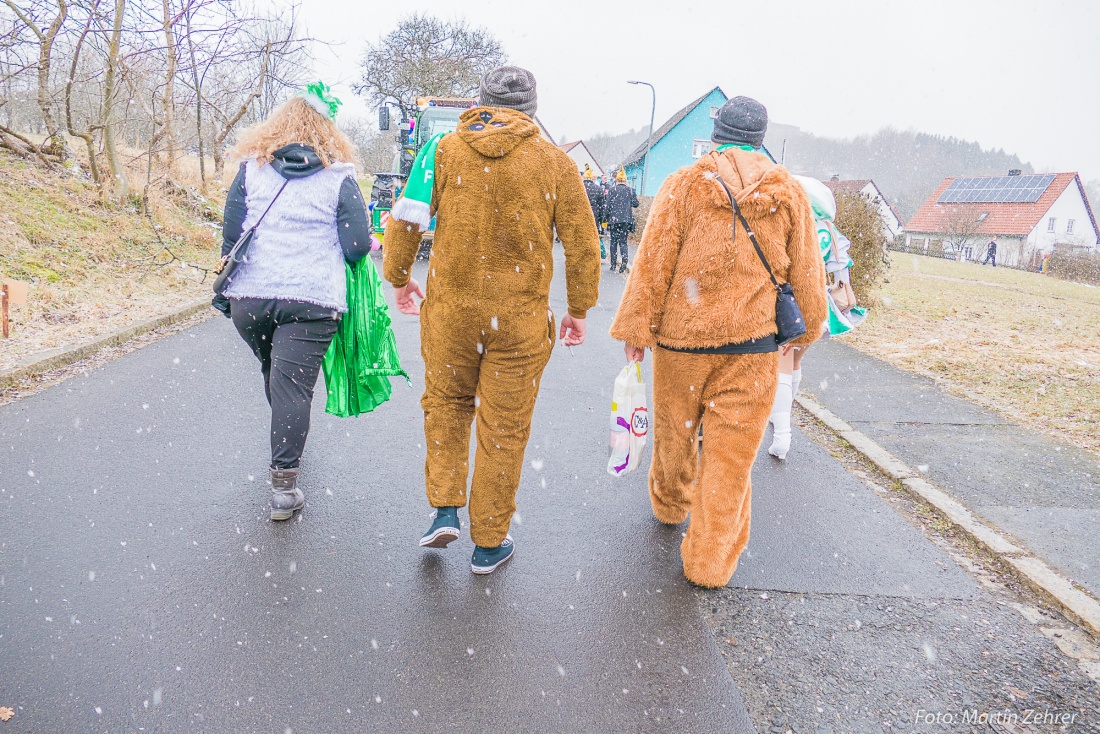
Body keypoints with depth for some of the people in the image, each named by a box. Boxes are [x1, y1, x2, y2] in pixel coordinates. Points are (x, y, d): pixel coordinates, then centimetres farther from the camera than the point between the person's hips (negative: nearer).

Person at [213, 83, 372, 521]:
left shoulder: (250, 170, 8)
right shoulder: (339, 178, 1)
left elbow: (231, 234, 5)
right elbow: (357, 246, -6)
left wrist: (229, 282, 19)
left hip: (248, 297, 3)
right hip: (311, 300, -3)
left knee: (273, 376, 24)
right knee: (294, 386, -3)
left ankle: (288, 445, 46)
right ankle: (283, 488, -4)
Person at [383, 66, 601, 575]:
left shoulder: (444, 151, 1)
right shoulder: (554, 162, 1)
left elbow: (405, 221, 1)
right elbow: (582, 242, 2)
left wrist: (398, 278, 17)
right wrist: (579, 311, 12)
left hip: (450, 308, 1)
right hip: (521, 320, 0)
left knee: (446, 403, 24)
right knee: (504, 429, 9)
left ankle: (445, 509, 19)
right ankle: (489, 544, 21)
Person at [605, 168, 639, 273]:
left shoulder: (612, 189, -3)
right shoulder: (630, 190, 3)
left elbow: (608, 205, -6)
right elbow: (636, 204, 9)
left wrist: (605, 217, 3)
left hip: (614, 219, -2)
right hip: (627, 220, 2)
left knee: (614, 242, 9)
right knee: (623, 241, 6)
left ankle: (613, 265, 9)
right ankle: (624, 262, -17)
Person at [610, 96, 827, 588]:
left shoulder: (684, 185, -4)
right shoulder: (789, 194, 4)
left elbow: (653, 262, -8)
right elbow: (807, 273, 8)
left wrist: (635, 327, -2)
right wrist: (806, 330, 21)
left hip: (681, 336, 0)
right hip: (753, 345, 1)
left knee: (674, 432, 21)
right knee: (732, 452, 5)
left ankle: (669, 505, 46)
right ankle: (710, 561, 11)